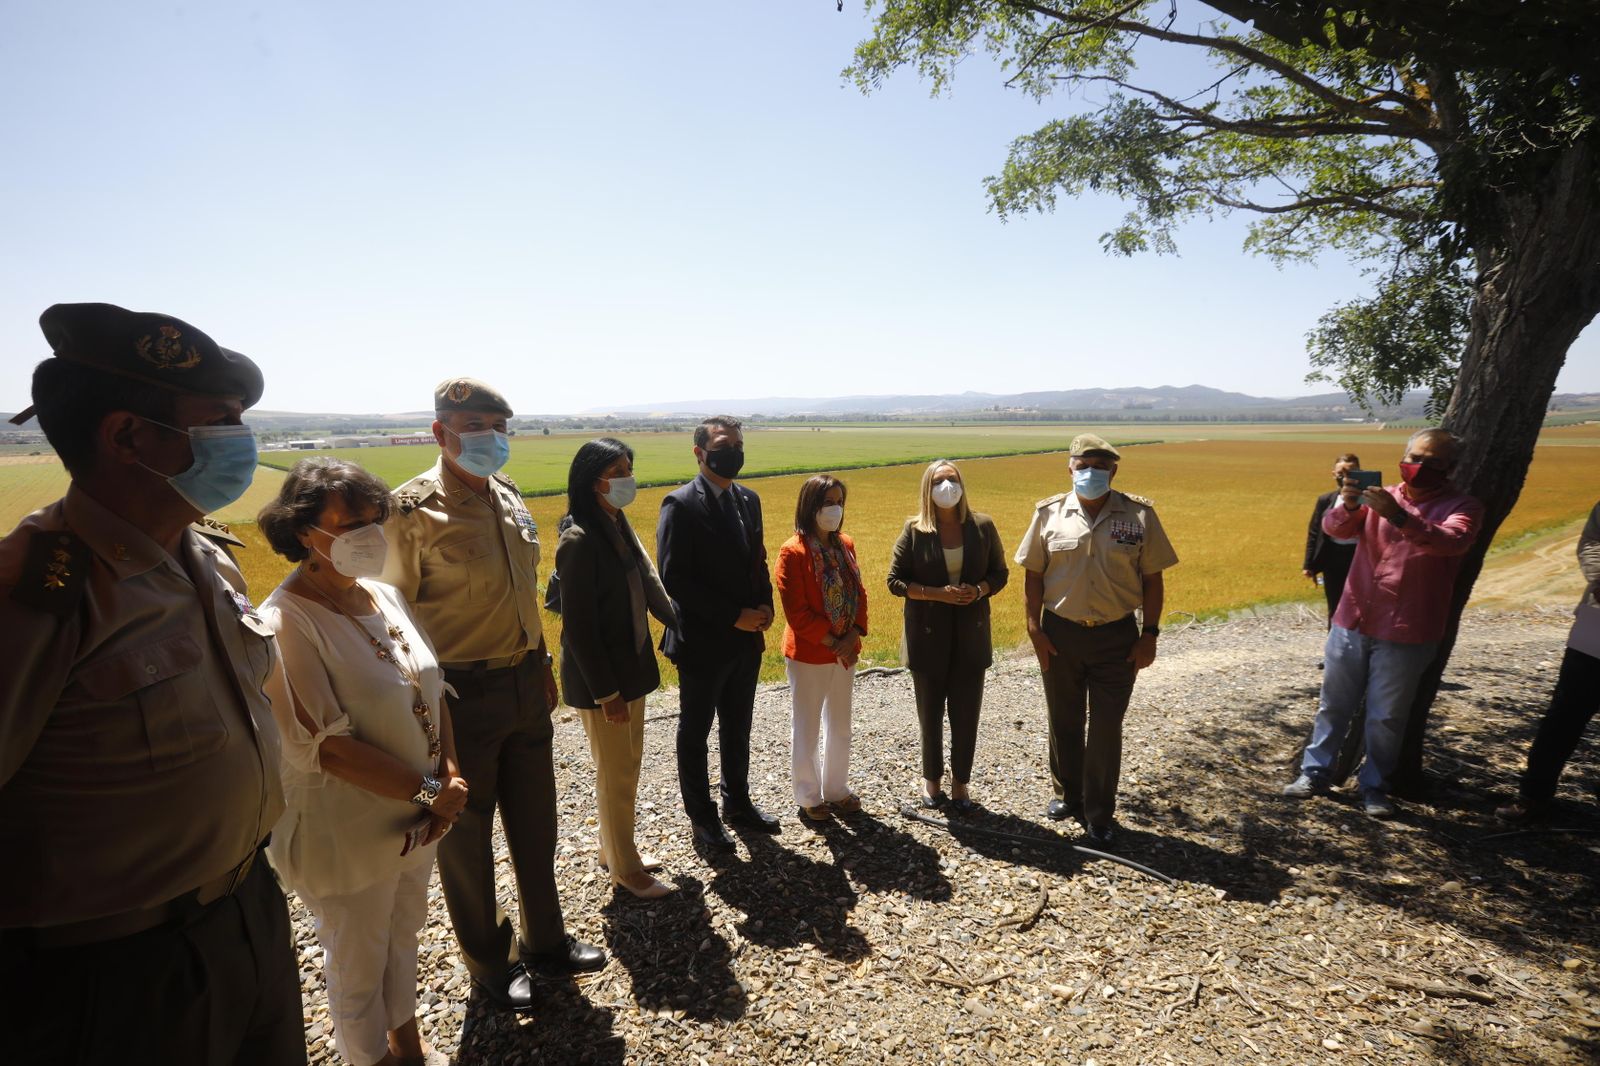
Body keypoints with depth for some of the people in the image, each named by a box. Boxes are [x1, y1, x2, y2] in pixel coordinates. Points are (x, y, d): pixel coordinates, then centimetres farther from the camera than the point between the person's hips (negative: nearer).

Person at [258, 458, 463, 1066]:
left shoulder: (386, 597, -1)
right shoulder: (287, 623, -23)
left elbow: (432, 691, 4)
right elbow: (326, 746, -26)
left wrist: (448, 777, -7)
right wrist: (429, 790, -20)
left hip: (415, 820, 7)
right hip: (347, 831, -6)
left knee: (403, 936, 27)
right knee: (358, 967, 18)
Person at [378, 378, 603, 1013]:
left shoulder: (508, 497, 5)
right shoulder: (414, 510, -16)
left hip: (524, 682, 6)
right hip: (461, 694, -6)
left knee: (534, 820, 19)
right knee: (466, 834, 14)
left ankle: (544, 940, 41)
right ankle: (488, 963, 36)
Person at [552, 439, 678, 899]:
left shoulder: (620, 527, 5)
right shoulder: (579, 540, -21)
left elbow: (649, 586, 10)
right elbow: (579, 625, -21)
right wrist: (606, 692, -19)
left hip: (632, 667, 8)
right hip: (599, 678, -8)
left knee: (627, 768, 21)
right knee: (616, 775, 8)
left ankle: (614, 847, 40)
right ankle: (625, 868, 28)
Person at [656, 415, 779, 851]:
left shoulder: (748, 500, 6)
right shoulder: (681, 505, -15)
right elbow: (674, 579, -19)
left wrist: (765, 606, -4)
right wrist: (733, 616, -20)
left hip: (746, 639, 7)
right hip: (703, 642, -6)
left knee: (738, 729, 20)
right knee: (695, 733, 12)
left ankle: (738, 804, 38)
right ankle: (701, 817, 28)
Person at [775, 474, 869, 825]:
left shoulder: (845, 545, 3)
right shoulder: (793, 552, -17)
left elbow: (859, 594, 5)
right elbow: (796, 612, -18)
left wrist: (853, 637, -9)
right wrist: (832, 642, -17)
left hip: (845, 652, 6)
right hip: (808, 655, -6)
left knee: (840, 725, 18)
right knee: (806, 728, 9)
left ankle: (837, 790, 35)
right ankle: (809, 799, 25)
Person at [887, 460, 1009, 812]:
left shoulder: (982, 526, -2)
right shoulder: (914, 530, -7)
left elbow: (1000, 572, 6)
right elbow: (895, 580, -5)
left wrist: (979, 590, -15)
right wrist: (937, 593, -18)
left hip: (971, 636, 1)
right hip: (928, 637, -1)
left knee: (966, 713, 7)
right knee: (930, 712, 12)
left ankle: (960, 782, 25)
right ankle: (931, 778, 31)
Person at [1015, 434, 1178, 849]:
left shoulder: (1140, 515, -4)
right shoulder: (1049, 514, -2)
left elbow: (1152, 579, -1)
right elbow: (1033, 575, 1)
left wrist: (1149, 634, -4)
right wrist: (1034, 627, -4)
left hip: (1117, 637, -1)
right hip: (1060, 635, 1)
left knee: (1106, 728, 6)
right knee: (1064, 723, 16)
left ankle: (1099, 815, 21)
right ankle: (1068, 795, 37)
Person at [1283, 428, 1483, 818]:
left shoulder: (1462, 506, -3)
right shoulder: (1380, 497, 4)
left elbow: (1453, 541, -25)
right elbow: (1334, 527, -10)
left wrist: (1400, 517, -41)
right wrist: (1348, 505, -33)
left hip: (1405, 634, -2)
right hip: (1352, 622, 3)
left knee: (1387, 716, 8)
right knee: (1334, 704, 12)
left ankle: (1374, 785, 24)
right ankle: (1314, 772, 23)